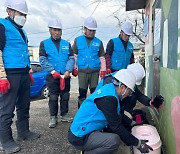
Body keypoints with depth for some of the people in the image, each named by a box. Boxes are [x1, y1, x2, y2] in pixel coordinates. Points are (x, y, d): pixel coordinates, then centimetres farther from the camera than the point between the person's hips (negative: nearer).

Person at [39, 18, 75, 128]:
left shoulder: (67, 44, 10)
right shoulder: (44, 43, 3)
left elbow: (71, 58, 3)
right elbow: (43, 60, -5)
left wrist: (68, 71, -13)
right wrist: (53, 71, -15)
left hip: (65, 75, 3)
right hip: (52, 76, -2)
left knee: (65, 96, 10)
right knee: (53, 97, 3)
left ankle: (64, 115, 23)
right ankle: (53, 118, 14)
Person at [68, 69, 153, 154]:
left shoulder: (109, 88, 6)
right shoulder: (108, 98, -22)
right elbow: (116, 126, -19)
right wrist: (137, 143, -11)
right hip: (80, 137, -10)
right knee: (114, 140, -27)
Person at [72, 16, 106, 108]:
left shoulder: (98, 42, 7)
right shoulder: (78, 40, 5)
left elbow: (102, 57, 11)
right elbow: (74, 55, 9)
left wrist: (103, 69, 5)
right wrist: (74, 68, 4)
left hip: (95, 71, 1)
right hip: (82, 71, -1)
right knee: (82, 93, 5)